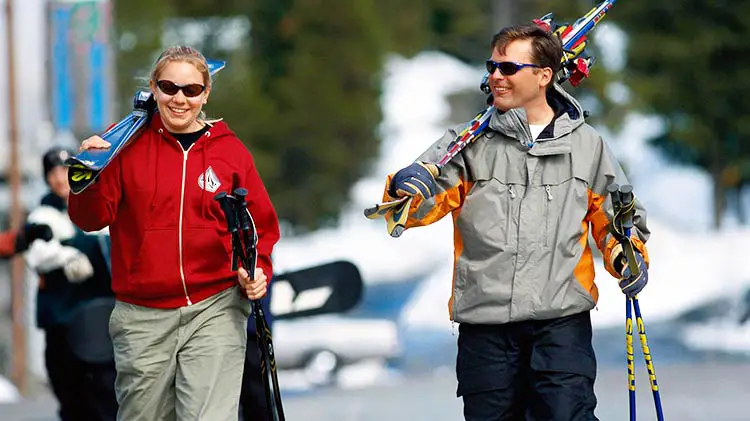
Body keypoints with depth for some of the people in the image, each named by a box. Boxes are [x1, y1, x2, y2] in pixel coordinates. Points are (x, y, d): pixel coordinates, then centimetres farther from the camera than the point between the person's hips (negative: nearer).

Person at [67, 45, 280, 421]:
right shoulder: (127, 145, 3)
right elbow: (92, 219, -1)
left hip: (215, 309, -1)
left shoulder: (230, 151, 6)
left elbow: (260, 224, 12)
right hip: (142, 316, 1)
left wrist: (257, 272, -4)